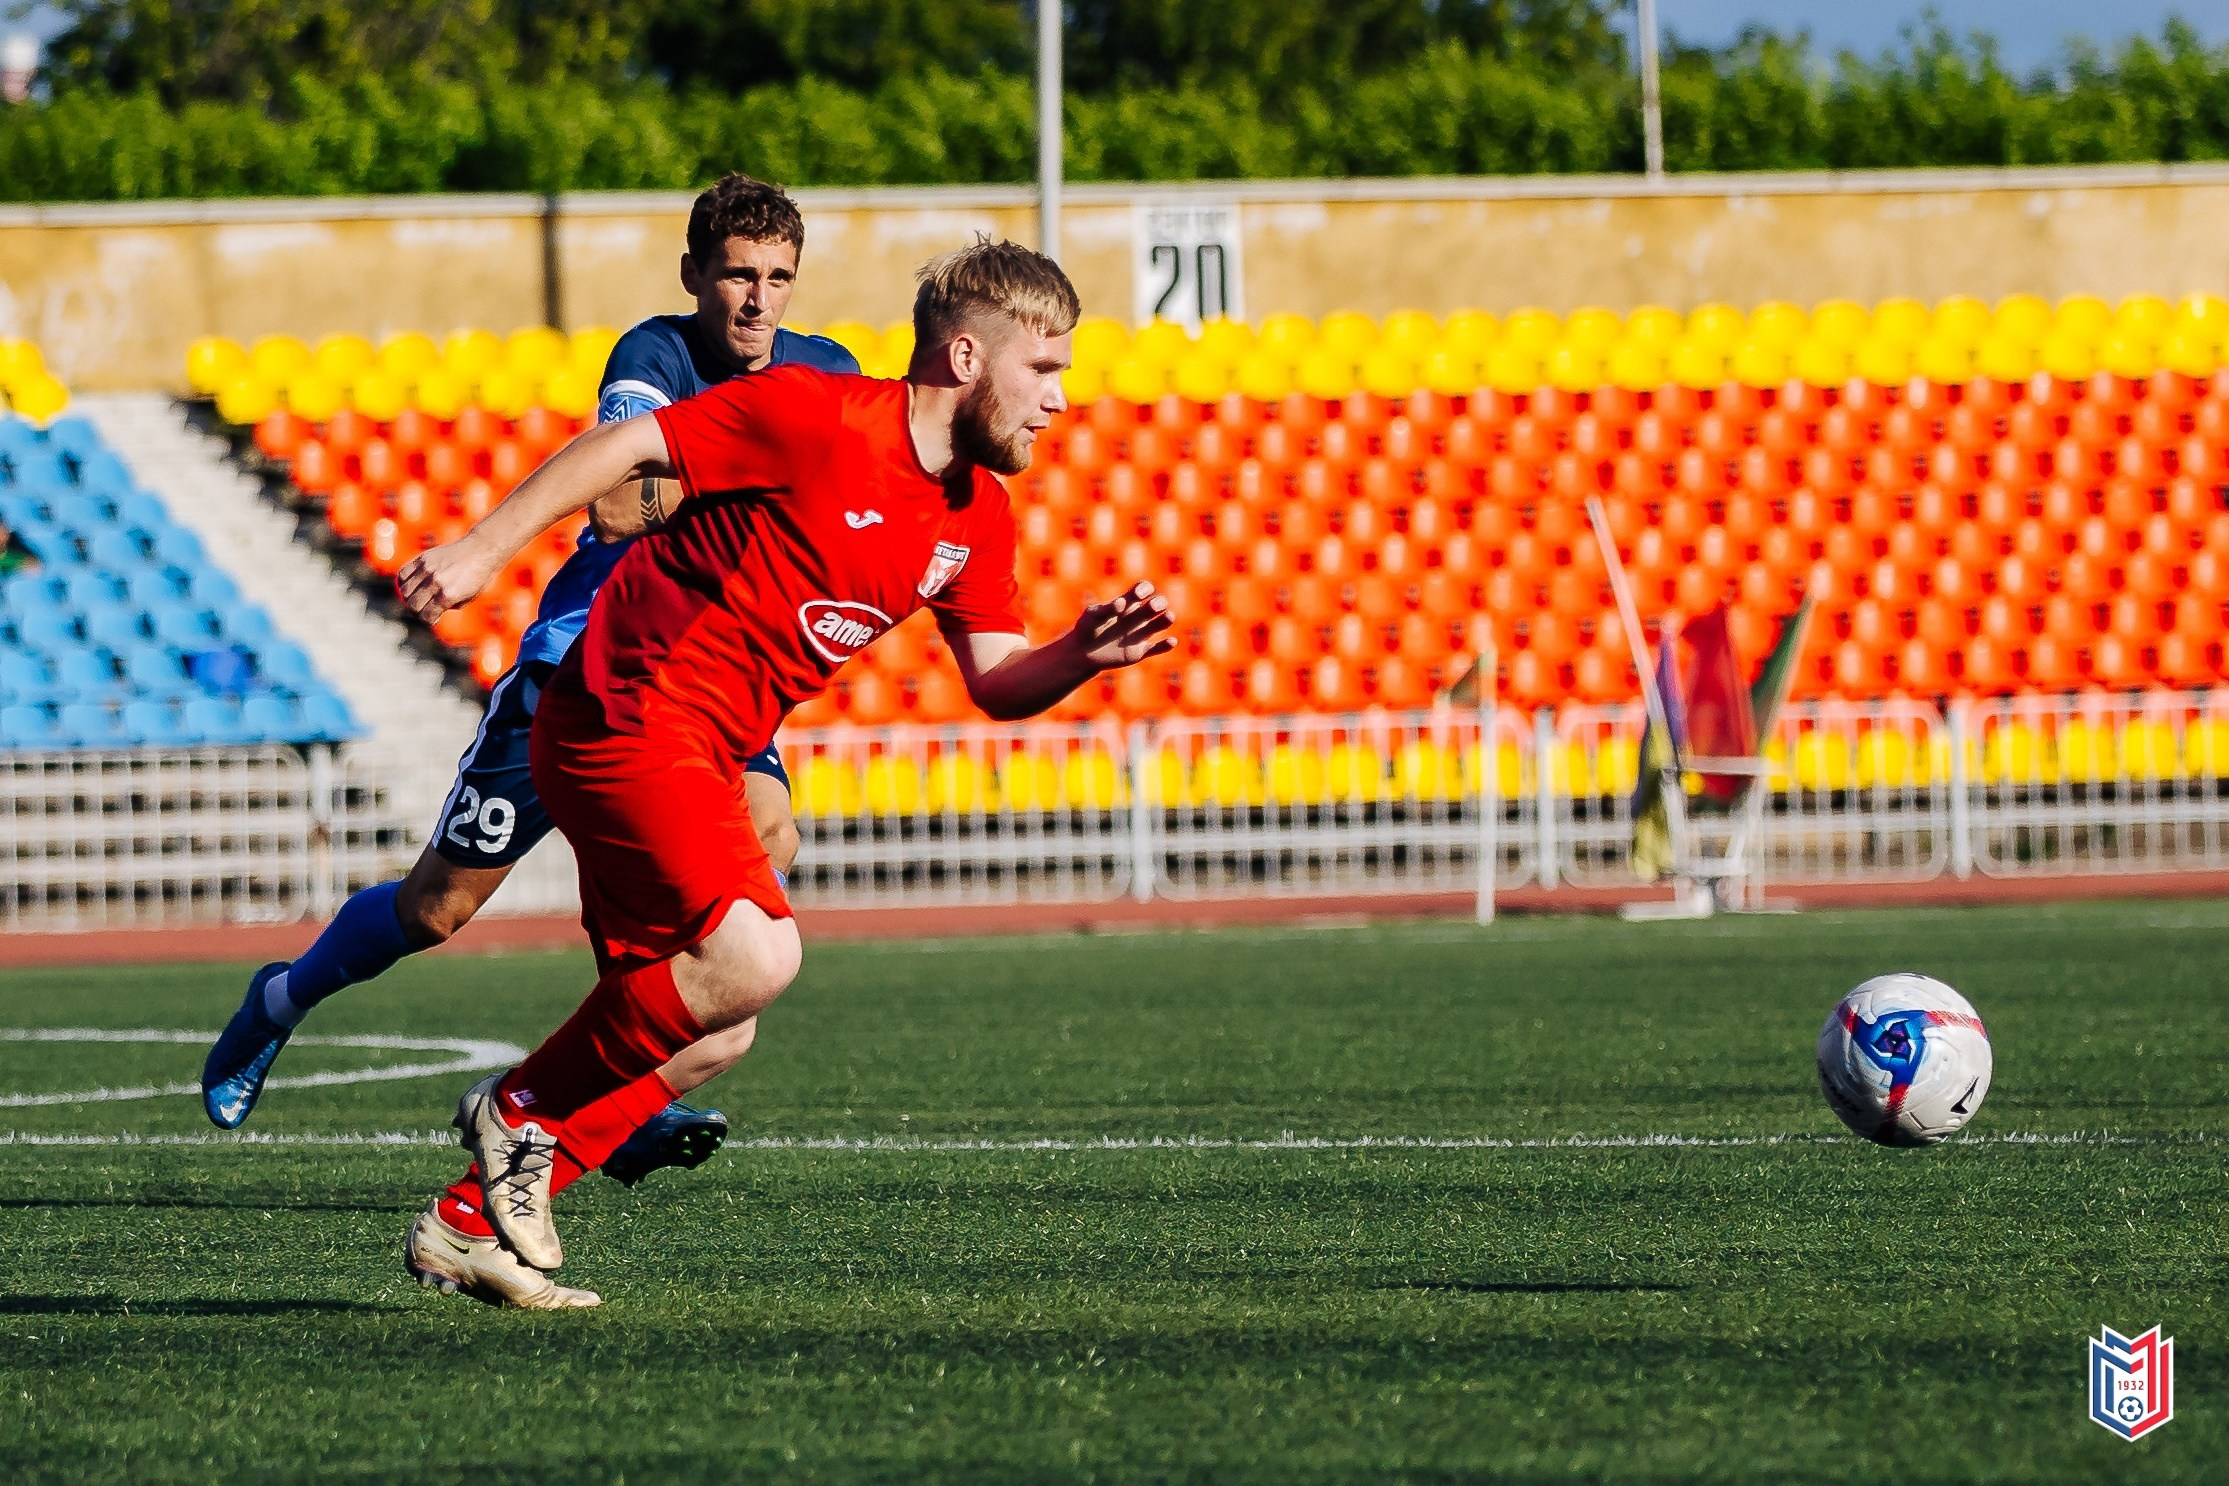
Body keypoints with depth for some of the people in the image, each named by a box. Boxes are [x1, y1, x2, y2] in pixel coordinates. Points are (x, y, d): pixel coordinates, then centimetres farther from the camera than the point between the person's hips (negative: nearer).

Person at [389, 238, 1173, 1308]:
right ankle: (524, 1108, -6)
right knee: (753, 956, -25)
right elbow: (626, 448, -13)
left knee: (710, 1029, 8)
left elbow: (997, 683, 9)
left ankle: (467, 1228, 12)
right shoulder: (814, 417, -16)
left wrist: (1083, 656, -12)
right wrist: (483, 548, -16)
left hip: (699, 759, 10)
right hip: (628, 710, -10)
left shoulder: (977, 514, 8)